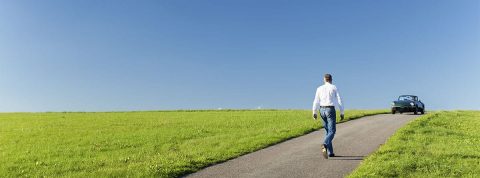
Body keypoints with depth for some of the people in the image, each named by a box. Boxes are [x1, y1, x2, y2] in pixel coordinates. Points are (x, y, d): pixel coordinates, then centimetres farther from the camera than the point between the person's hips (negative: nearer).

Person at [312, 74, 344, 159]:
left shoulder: (319, 88, 6)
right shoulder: (334, 88, -1)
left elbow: (316, 101, -1)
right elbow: (339, 101, -4)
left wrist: (314, 113, 0)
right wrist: (342, 113, 3)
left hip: (322, 110, 4)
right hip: (330, 110, -4)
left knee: (327, 131, 15)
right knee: (332, 131, -5)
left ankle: (330, 152, 16)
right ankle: (325, 146, -33)